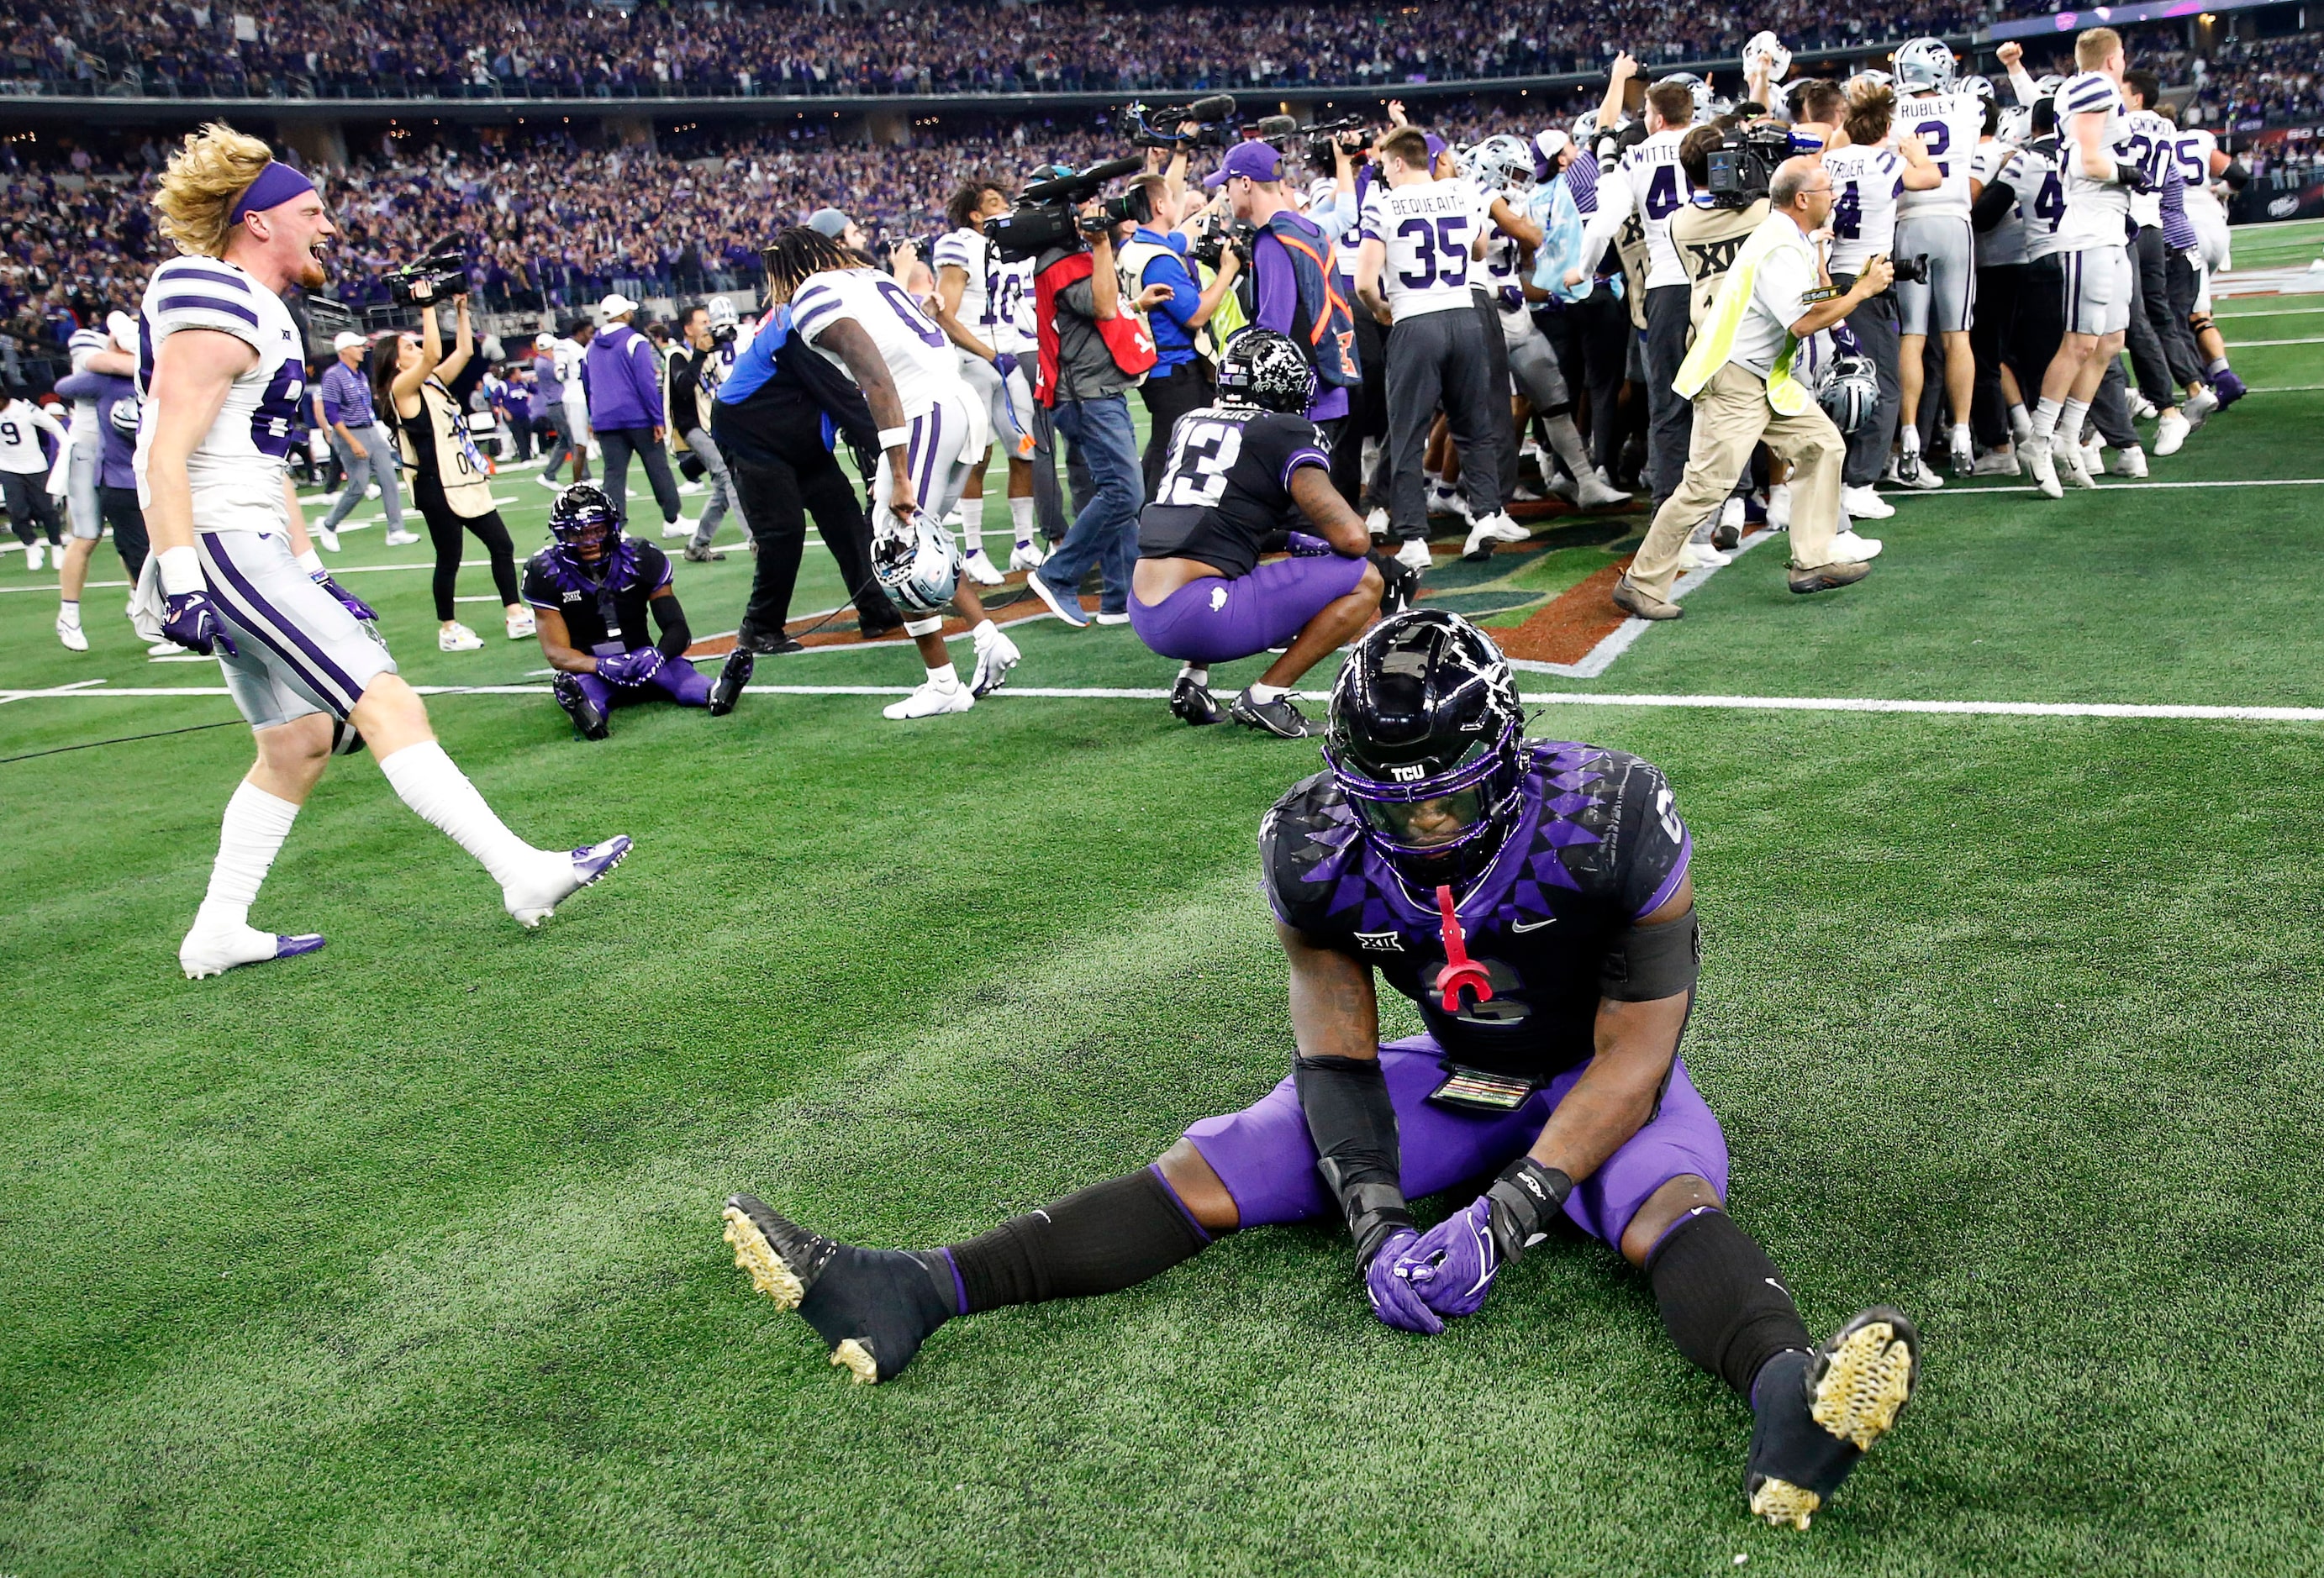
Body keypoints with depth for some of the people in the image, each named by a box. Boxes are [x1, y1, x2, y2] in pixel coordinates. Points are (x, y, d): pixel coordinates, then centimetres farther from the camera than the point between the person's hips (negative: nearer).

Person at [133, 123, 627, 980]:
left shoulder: (257, 312, 19)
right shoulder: (215, 310, -12)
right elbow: (167, 457, -19)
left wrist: (311, 574, 24)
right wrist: (179, 580, -25)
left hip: (250, 550, 11)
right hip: (221, 547, -11)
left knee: (299, 743, 12)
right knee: (387, 705, -14)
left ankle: (218, 932, 19)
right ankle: (523, 872, -15)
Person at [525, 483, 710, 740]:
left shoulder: (641, 559, -3)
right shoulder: (548, 573, -7)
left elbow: (677, 628, -6)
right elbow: (556, 652, -10)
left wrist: (657, 655, -31)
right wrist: (601, 666, -33)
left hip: (637, 659, 2)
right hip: (587, 665, -2)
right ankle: (578, 701, -69)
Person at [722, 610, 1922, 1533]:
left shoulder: (1608, 825, -29)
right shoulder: (1320, 852, -19)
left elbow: (1635, 1055, -25)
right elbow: (1338, 1054, -12)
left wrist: (1506, 1215, -34)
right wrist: (1375, 1221, -27)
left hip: (1600, 1076, -2)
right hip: (1452, 1072, 3)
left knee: (1670, 1202, -36)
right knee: (1215, 1168, -12)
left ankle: (1787, 1397, -63)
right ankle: (915, 1292, -20)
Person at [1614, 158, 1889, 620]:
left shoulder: (1795, 242, 14)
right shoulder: (1779, 249, -19)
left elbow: (1811, 307, 18)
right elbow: (1804, 322, -23)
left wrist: (1861, 285, 5)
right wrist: (1862, 291, -14)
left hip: (1768, 378, 11)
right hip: (1731, 382, -11)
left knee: (1821, 444, 8)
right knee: (1708, 484, -13)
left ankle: (1812, 563, 11)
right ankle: (1640, 585, -6)